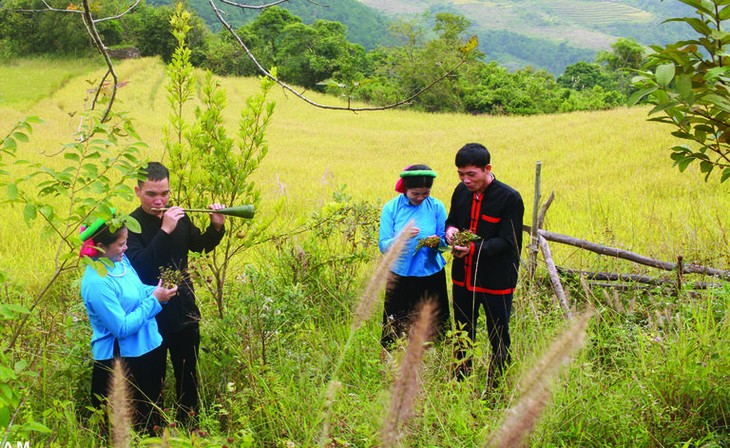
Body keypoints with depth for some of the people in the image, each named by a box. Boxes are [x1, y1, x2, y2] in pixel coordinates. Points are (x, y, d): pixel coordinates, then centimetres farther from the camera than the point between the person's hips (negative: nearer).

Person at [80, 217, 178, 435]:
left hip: (149, 348, 9)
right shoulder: (97, 282, -27)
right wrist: (154, 300, -21)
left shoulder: (120, 260, -1)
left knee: (153, 414, 25)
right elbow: (121, 328, -26)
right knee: (133, 425, 9)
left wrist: (157, 291, -5)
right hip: (121, 362, -9)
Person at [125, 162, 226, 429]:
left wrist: (216, 227, -4)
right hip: (153, 317, -5)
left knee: (188, 376, 19)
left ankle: (189, 426, 38)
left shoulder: (178, 217, 0)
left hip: (185, 313, 5)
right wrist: (165, 231, -35)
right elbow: (139, 268, -31)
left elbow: (201, 246, 16)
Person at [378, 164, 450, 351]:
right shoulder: (391, 208, -4)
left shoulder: (436, 207, -2)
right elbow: (383, 246, -8)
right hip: (401, 277, -1)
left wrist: (437, 242, -20)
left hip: (432, 276, 1)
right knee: (395, 329, 4)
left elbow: (445, 242, 3)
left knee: (435, 328, 7)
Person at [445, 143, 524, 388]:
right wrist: (450, 231, -10)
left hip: (496, 282, -5)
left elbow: (507, 241, -18)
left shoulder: (509, 198, -16)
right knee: (463, 336, 19)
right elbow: (452, 221, 15)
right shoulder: (461, 192, 1)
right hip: (463, 278, 6)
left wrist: (475, 248, -32)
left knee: (499, 340, 7)